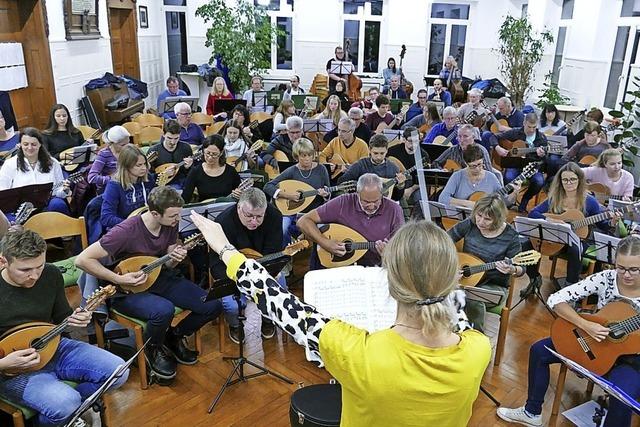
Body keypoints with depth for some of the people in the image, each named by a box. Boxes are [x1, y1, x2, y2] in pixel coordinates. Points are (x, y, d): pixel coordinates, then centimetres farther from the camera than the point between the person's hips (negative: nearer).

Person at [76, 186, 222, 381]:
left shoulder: (171, 224, -6)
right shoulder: (126, 231, -26)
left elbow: (167, 264, 5)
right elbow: (82, 259, -24)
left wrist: (175, 259, -19)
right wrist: (119, 280, -27)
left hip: (160, 278, 6)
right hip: (127, 290, -6)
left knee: (213, 305, -11)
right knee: (164, 310, -38)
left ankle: (174, 337, 17)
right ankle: (153, 350, -2)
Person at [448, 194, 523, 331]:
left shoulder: (510, 235, -13)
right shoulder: (469, 224, -6)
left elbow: (521, 268, -6)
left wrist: (512, 270, -30)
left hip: (495, 286, -2)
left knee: (473, 299, -35)